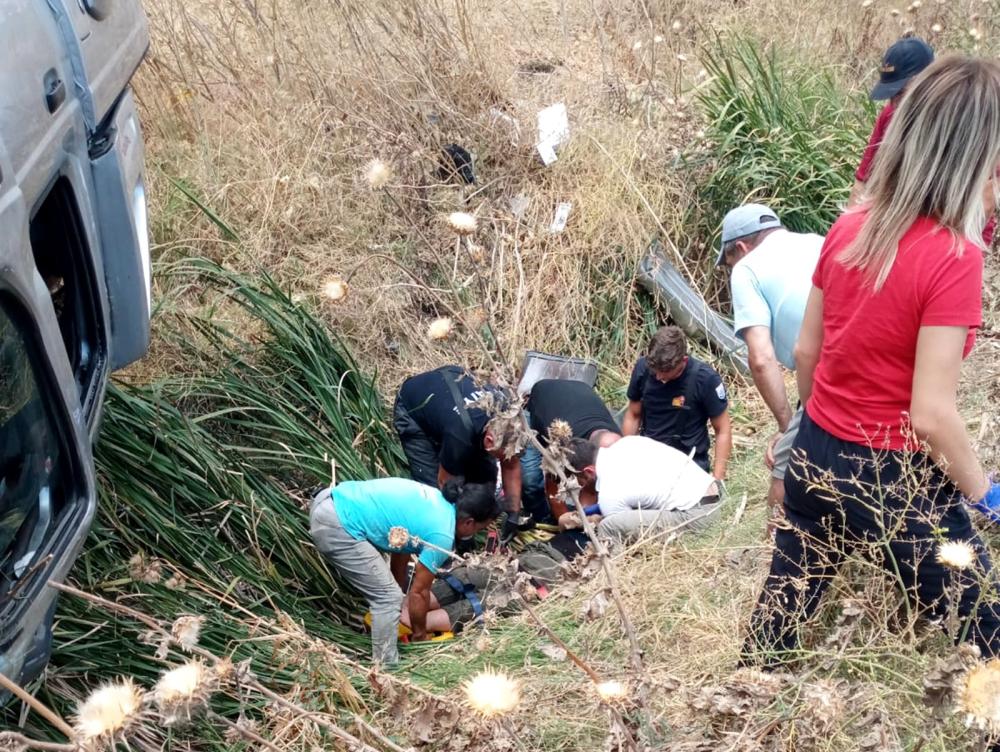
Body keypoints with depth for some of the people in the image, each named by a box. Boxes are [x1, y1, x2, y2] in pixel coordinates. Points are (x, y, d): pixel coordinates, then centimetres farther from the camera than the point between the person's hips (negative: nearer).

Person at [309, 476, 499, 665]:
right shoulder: (442, 535, -8)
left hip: (330, 500, 10)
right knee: (388, 597, -1)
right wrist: (420, 636, 17)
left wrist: (400, 592, 37)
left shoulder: (436, 500, 16)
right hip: (337, 526, -10)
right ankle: (386, 668, 8)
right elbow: (419, 591, 2)